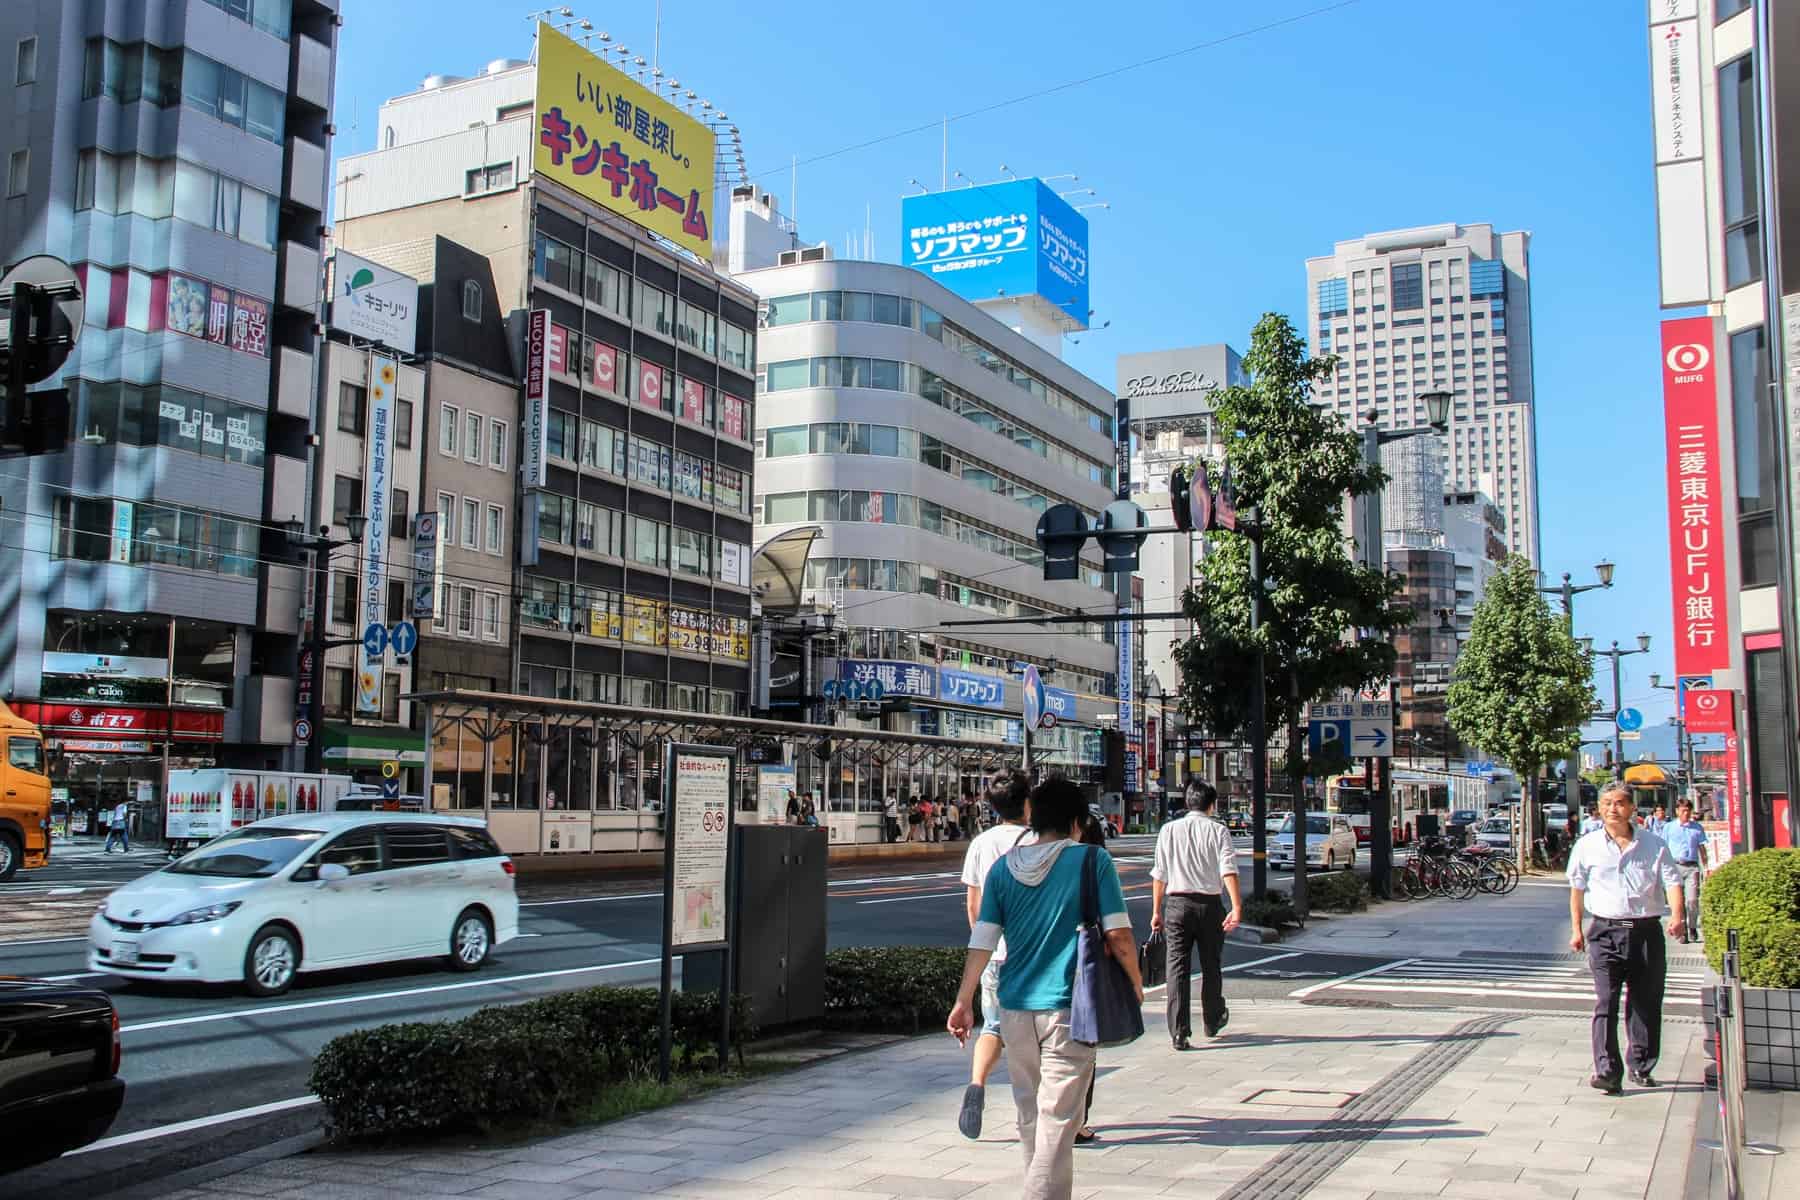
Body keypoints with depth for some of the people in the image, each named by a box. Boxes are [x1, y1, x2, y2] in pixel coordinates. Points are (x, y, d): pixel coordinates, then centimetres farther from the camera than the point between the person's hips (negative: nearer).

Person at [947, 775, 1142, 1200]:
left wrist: (964, 1001, 10)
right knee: (1058, 1118, -2)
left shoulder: (1003, 868, 4)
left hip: (1014, 1005, 5)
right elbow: (1118, 934, -8)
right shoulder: (1092, 860, -6)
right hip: (1068, 1006, -4)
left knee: (1030, 1113, 19)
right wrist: (1135, 984, 8)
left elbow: (982, 941, 3)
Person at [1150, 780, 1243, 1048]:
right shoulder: (1218, 831, 0)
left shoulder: (1168, 830, 5)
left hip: (1177, 903, 0)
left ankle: (1179, 1032, -6)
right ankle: (1213, 1021, 33)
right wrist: (1237, 907, -17)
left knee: (1178, 967, 0)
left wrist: (1156, 911, 10)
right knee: (1210, 965, 16)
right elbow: (1228, 870, -12)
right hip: (1209, 904, 0)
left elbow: (1159, 875, 5)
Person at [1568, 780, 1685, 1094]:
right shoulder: (1587, 846, 5)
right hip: (1605, 931, -1)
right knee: (1606, 1003, -11)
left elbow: (1672, 880, -2)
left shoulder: (1653, 844, 5)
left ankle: (1641, 1066, 24)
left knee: (1646, 1003, 8)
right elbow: (1577, 888, 12)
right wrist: (1576, 929, 9)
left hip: (1646, 930, 1)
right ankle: (1607, 1071, -15)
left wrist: (1677, 915, -20)